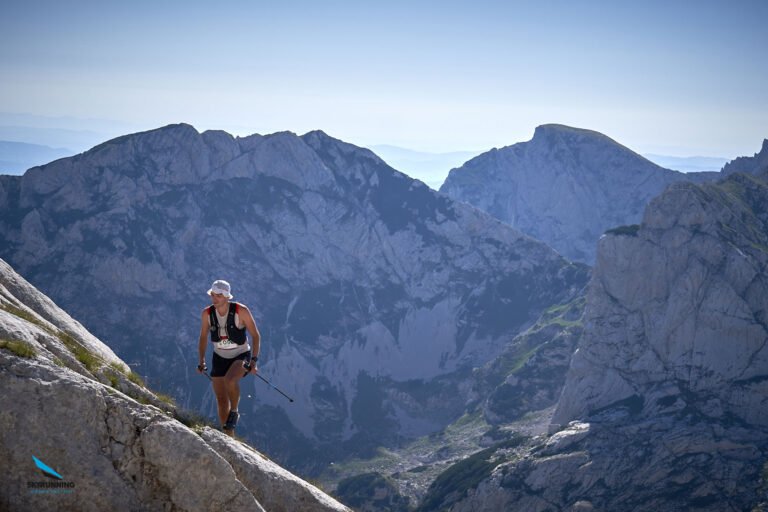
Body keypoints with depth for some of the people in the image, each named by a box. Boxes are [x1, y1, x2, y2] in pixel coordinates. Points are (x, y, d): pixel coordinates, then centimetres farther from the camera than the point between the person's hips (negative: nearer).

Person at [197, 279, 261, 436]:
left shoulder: (241, 311, -21)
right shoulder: (207, 313, -11)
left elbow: (256, 335, -13)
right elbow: (203, 337, 5)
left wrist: (254, 360, -20)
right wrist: (202, 361, 0)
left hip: (241, 355, -4)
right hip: (220, 357, 4)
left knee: (229, 380, -34)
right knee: (221, 400, 2)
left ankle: (234, 412, -7)